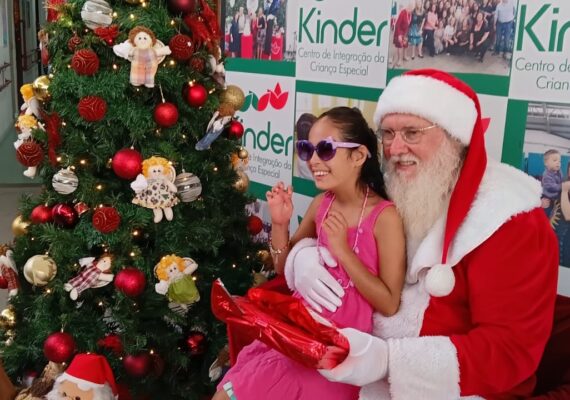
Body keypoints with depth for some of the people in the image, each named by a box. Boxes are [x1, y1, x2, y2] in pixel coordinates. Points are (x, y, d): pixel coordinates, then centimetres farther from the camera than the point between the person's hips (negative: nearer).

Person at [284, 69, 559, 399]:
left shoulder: (511, 222, -16)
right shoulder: (386, 195, 2)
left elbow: (513, 349, -20)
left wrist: (389, 359, -31)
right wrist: (305, 259, -13)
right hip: (364, 368, 6)